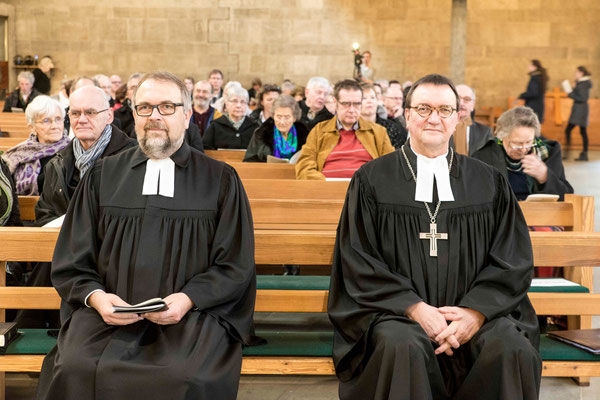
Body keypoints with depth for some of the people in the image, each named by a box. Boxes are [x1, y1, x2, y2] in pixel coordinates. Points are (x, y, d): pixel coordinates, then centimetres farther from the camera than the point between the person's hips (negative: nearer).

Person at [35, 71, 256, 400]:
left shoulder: (220, 180, 11)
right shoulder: (103, 176, 16)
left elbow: (235, 265, 6)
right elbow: (70, 262, 14)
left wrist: (188, 299, -11)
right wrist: (96, 296, -7)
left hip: (191, 314, -1)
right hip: (108, 312, 2)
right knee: (74, 371, -28)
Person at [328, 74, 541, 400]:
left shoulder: (490, 183, 12)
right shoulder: (372, 180, 6)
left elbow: (513, 260, 7)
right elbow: (358, 262, 0)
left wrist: (475, 312, -10)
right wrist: (415, 309, -12)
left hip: (475, 312, 2)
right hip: (396, 311, -2)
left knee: (513, 348, -28)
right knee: (403, 346, -35)